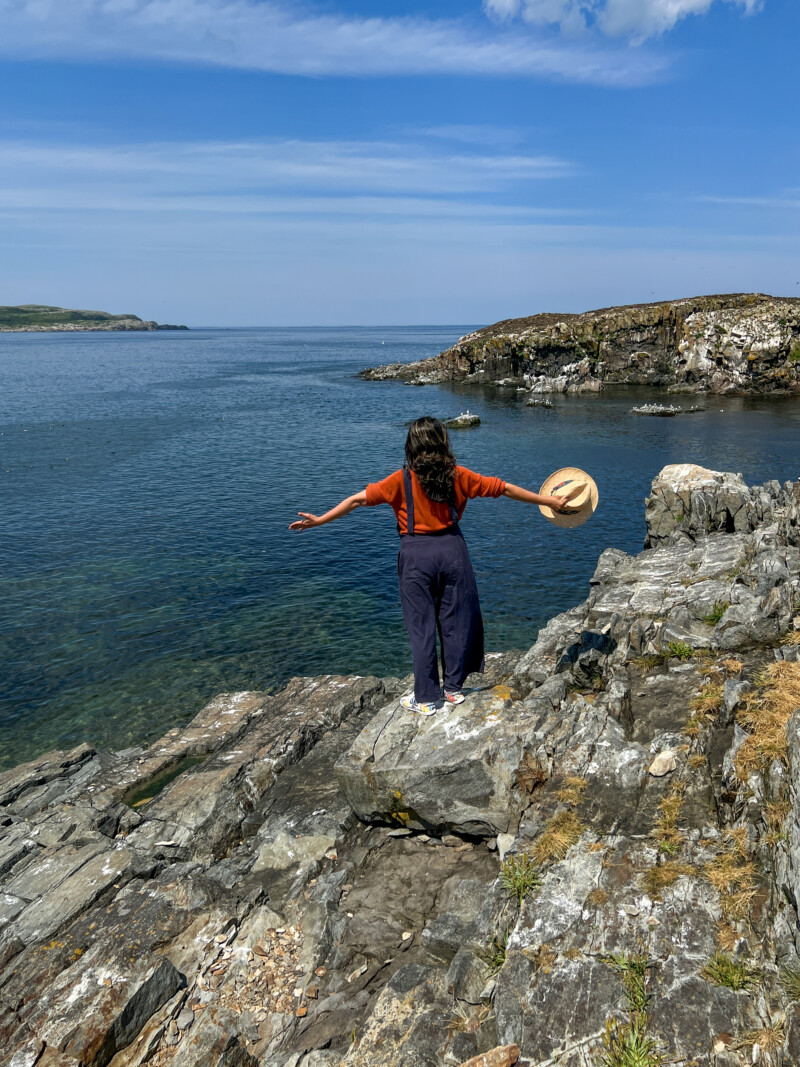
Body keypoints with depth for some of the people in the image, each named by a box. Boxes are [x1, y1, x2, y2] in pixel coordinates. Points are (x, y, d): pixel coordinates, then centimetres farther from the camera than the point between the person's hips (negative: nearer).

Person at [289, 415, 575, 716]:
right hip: (452, 549, 2)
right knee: (455, 621, 15)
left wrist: (319, 520, -1)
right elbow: (504, 488, 3)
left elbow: (358, 499, -8)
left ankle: (426, 698, 15)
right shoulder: (457, 475, -2)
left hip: (416, 556, -2)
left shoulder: (402, 480, -7)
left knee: (421, 627, 7)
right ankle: (453, 688, 25)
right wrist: (548, 501, 12)